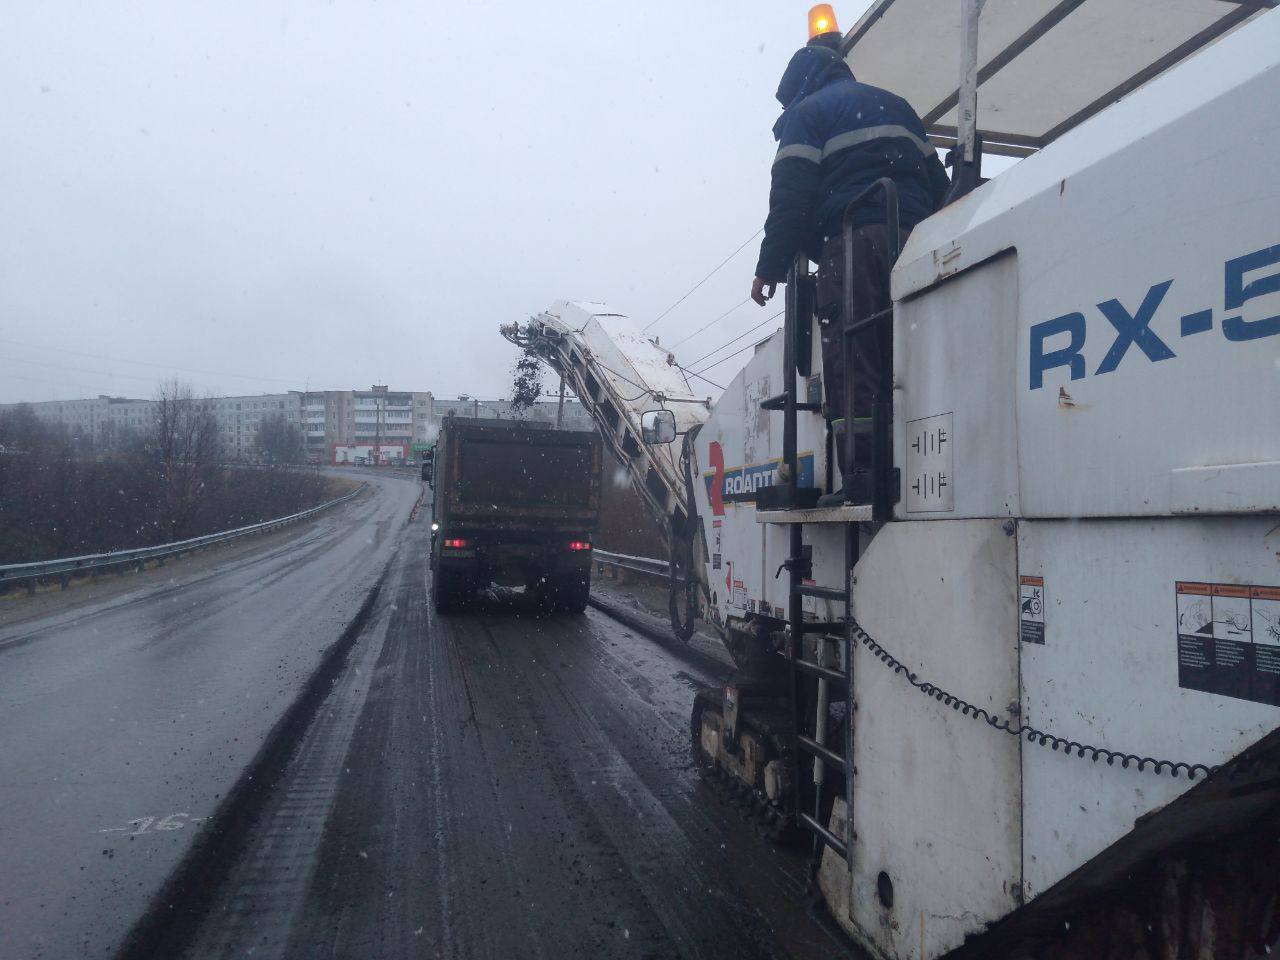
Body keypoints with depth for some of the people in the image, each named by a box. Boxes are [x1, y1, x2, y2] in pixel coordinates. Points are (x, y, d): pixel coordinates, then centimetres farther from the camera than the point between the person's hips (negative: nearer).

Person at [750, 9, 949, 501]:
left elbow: (790, 197, -4)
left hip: (850, 243, -6)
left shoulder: (806, 113, 10)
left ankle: (863, 476, -14)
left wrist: (769, 267, -3)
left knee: (852, 364, -8)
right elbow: (937, 183, 25)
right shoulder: (895, 105, 30)